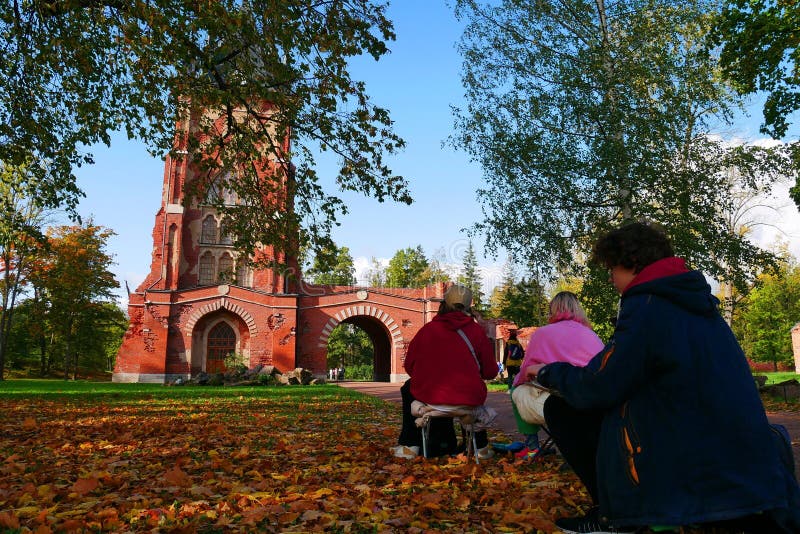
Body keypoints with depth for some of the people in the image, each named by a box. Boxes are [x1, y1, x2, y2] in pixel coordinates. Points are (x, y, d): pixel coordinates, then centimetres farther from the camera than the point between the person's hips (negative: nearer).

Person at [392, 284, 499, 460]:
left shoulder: (427, 329, 1)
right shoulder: (477, 331, 2)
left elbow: (409, 367, 9)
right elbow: (490, 372, 5)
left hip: (430, 396, -1)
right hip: (468, 399, 1)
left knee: (408, 388, 32)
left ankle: (409, 446, 28)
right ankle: (480, 447, 37)